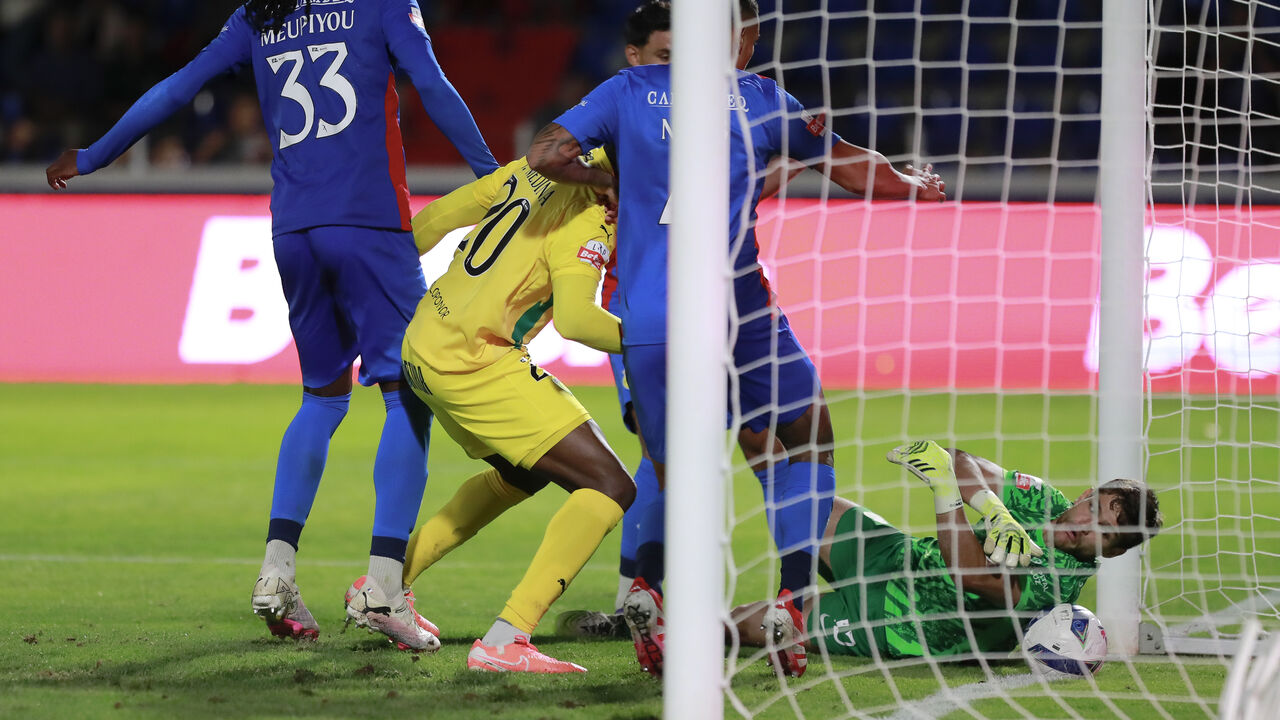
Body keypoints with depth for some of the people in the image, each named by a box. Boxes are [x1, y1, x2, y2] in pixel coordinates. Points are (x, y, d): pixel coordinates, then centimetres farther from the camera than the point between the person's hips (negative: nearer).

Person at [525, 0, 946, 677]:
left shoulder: (628, 89, 12)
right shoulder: (762, 99, 10)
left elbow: (546, 154, 1)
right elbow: (854, 169, 23)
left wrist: (607, 183, 18)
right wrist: (916, 185, 40)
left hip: (645, 323, 2)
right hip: (738, 311, -2)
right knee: (811, 438, 19)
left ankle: (646, 584, -15)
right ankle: (790, 602, 3)